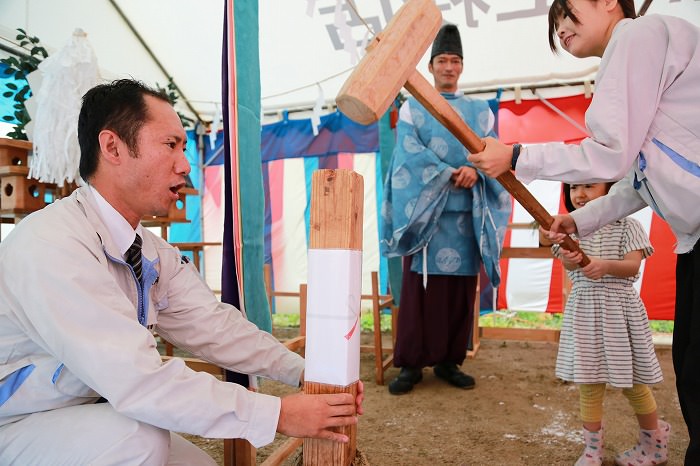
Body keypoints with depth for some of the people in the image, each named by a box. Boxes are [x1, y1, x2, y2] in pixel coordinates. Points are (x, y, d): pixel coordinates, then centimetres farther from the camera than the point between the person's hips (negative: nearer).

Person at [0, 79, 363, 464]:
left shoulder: (154, 254, -2)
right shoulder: (50, 244, -30)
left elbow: (212, 326, -8)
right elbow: (136, 379, -36)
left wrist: (306, 371, -18)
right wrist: (277, 414, -33)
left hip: (102, 418, 7)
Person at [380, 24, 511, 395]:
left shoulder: (481, 111, 18)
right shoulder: (412, 108, 11)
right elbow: (410, 153, -5)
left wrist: (475, 171, -17)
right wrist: (449, 175, -16)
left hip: (467, 214, 3)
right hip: (423, 210, -2)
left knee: (461, 292, 3)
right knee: (419, 291, -3)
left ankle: (448, 361, 15)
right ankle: (411, 364, 5)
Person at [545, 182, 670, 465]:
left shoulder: (626, 226, -1)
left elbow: (633, 266, -12)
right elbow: (570, 264, -12)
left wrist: (605, 265, -34)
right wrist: (570, 258, -38)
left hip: (620, 310, -2)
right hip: (584, 311, 2)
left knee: (633, 384, 11)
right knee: (588, 385, 6)